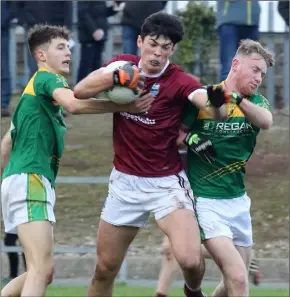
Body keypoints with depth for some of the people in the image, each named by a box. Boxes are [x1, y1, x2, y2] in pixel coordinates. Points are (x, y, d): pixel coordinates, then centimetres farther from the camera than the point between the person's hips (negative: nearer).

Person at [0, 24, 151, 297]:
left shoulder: (35, 88, 26)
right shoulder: (46, 78, -3)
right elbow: (74, 104, -26)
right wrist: (125, 107, -25)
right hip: (29, 180, -10)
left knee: (41, 272, 13)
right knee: (42, 269, -20)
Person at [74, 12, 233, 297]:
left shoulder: (179, 81, -13)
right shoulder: (123, 64, -1)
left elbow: (216, 112, -30)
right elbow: (79, 91, -9)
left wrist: (216, 101, -54)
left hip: (166, 182, -4)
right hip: (125, 182, 4)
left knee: (190, 259, -22)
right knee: (104, 269, 8)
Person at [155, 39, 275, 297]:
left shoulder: (256, 102, 5)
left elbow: (266, 121, -18)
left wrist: (238, 99, -35)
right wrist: (188, 138, -22)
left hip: (238, 201, 6)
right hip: (205, 201, -6)